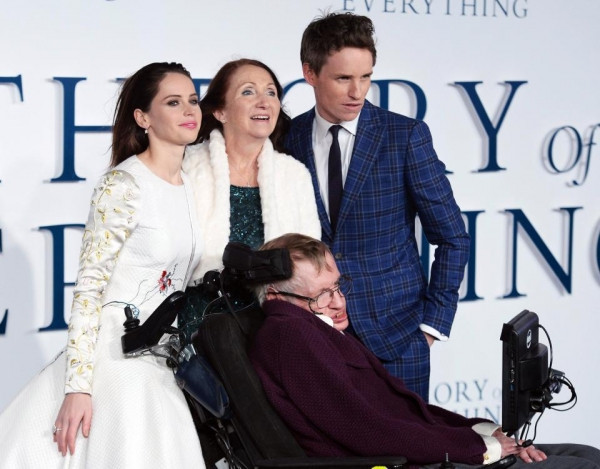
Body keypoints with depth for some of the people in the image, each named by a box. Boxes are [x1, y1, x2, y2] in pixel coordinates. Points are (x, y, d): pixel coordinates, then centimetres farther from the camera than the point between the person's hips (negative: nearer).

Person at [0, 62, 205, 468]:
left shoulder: (190, 185, 10)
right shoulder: (123, 186, -12)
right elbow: (89, 286, -15)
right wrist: (79, 386, -22)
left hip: (160, 366, 7)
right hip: (114, 355, -7)